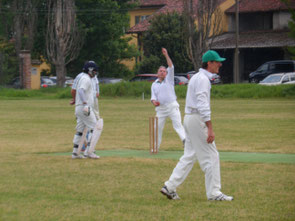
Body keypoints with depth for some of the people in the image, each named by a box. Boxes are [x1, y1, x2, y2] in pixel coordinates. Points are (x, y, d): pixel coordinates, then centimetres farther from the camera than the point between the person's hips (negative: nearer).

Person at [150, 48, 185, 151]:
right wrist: (154, 101, -17)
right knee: (158, 127, 5)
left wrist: (166, 55, -12)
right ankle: (156, 147, 14)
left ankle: (185, 139, -33)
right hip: (160, 108, 3)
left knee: (178, 124, -17)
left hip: (172, 106, -3)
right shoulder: (154, 84, 15)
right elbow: (153, 96, 7)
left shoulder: (169, 80, 9)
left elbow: (171, 67, -4)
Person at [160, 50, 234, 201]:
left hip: (189, 119, 10)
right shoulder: (203, 78, -14)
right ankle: (213, 193, -3)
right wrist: (210, 129, -25)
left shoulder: (197, 77, 18)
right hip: (198, 120, -10)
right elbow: (203, 105, -22)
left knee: (190, 156, 11)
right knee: (210, 156, -5)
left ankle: (170, 187, 8)